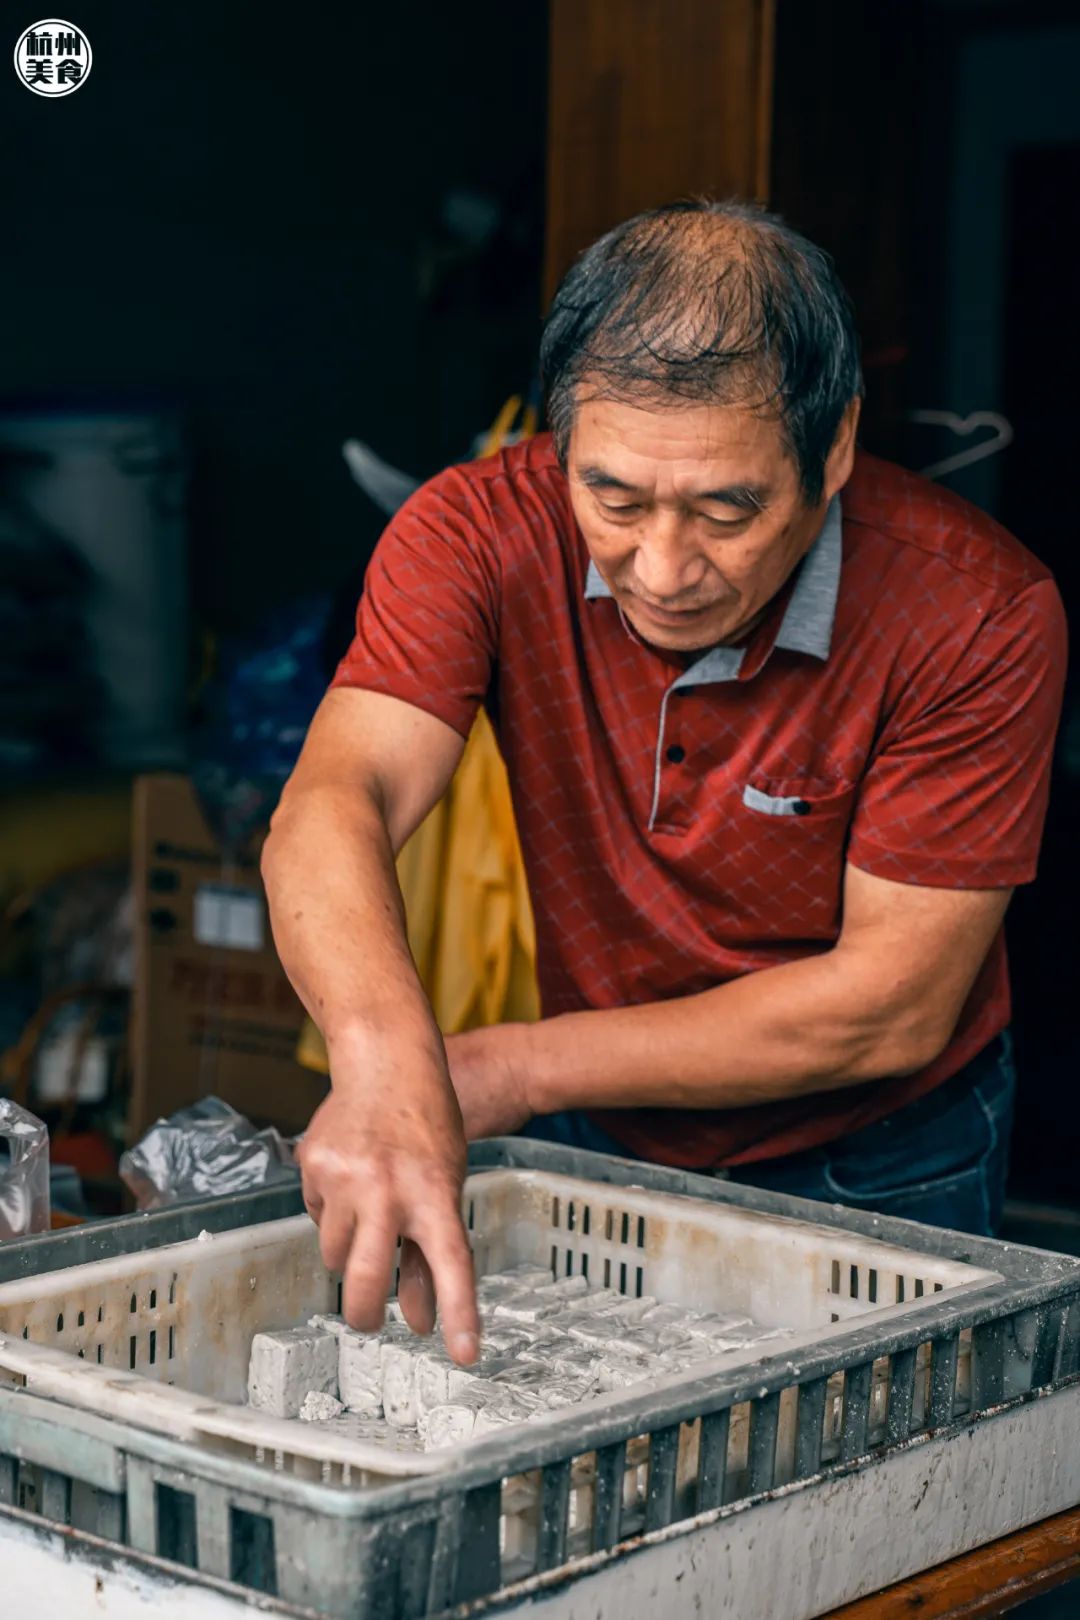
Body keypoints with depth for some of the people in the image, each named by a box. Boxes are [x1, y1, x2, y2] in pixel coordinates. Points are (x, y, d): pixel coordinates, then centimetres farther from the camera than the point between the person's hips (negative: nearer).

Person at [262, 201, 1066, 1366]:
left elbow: (893, 1006, -20)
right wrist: (389, 1065, -52)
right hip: (596, 1144, 3)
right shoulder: (484, 532, -18)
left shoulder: (978, 612, -24)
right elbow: (333, 804, -31)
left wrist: (516, 1070, -23)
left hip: (876, 1180, -2)